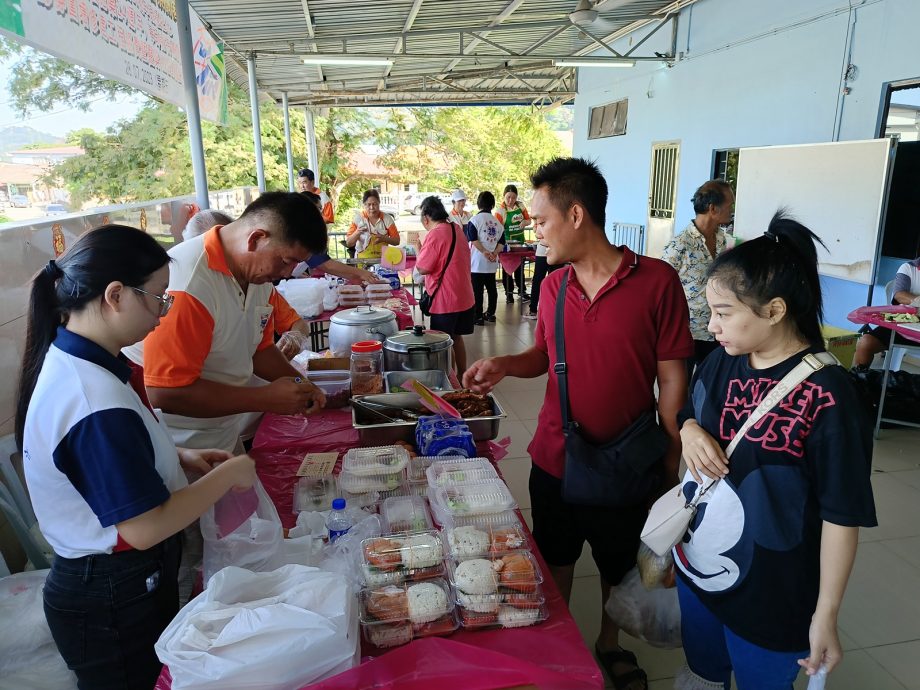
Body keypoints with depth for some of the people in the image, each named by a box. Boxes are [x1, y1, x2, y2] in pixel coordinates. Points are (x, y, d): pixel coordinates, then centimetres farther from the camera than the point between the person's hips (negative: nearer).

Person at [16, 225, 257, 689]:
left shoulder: (68, 356, -2)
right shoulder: (96, 402, -33)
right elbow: (145, 527, -29)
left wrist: (179, 456, 1)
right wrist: (227, 475, -18)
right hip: (113, 604, -9)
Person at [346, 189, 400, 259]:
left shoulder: (387, 218, 3)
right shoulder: (358, 218, 0)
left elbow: (397, 241, 5)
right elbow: (348, 243, -1)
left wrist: (384, 238, -13)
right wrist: (357, 233, -18)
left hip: (382, 259, 1)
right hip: (362, 259, -1)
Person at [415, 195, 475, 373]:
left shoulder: (435, 235, -20)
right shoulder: (457, 228, 7)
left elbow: (422, 268, -18)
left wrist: (418, 249, -2)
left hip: (445, 301, -8)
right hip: (464, 297, 8)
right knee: (456, 337, 20)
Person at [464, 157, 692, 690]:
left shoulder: (657, 281, -15)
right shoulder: (553, 286, -1)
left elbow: (672, 380, -11)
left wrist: (671, 467, -7)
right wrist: (505, 364, -8)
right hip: (553, 461, 4)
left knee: (620, 567, 20)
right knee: (555, 562, 21)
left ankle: (610, 643, 48)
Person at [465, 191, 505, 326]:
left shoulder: (475, 219, -8)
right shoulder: (496, 221, 9)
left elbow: (473, 239, -16)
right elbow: (502, 241, 4)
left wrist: (484, 252, -13)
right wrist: (495, 253, -5)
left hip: (478, 261, -5)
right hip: (492, 263, 6)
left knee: (477, 289, -2)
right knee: (491, 287, 14)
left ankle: (478, 316, -1)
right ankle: (490, 313, 22)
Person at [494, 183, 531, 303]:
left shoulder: (520, 206, -1)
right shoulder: (500, 210, -14)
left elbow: (529, 220, 10)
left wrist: (525, 222, -14)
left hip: (520, 240, 4)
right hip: (506, 242, -4)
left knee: (520, 267, 14)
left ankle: (522, 290, 27)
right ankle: (509, 293, 16)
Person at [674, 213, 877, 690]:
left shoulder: (825, 395, -24)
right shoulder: (722, 363, -5)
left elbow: (842, 516, -18)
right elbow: (689, 414, 12)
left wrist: (826, 614, -14)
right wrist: (690, 432, -11)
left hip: (770, 596, -5)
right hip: (695, 567, 6)